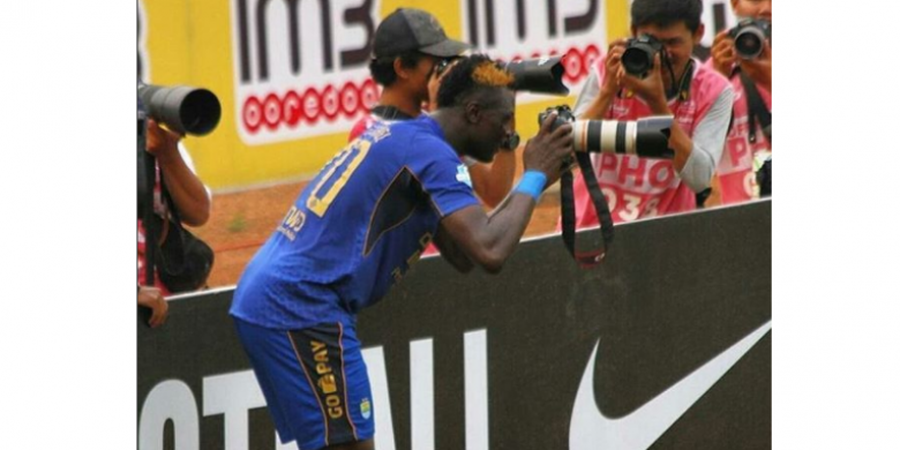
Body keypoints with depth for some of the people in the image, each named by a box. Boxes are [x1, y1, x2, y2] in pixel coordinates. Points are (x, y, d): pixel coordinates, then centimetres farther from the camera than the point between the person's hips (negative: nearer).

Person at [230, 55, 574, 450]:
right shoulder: (430, 151, -12)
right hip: (300, 307, -10)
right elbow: (489, 252, -23)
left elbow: (463, 255, 20)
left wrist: (531, 181, 13)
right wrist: (534, 178, -9)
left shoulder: (400, 136, 19)